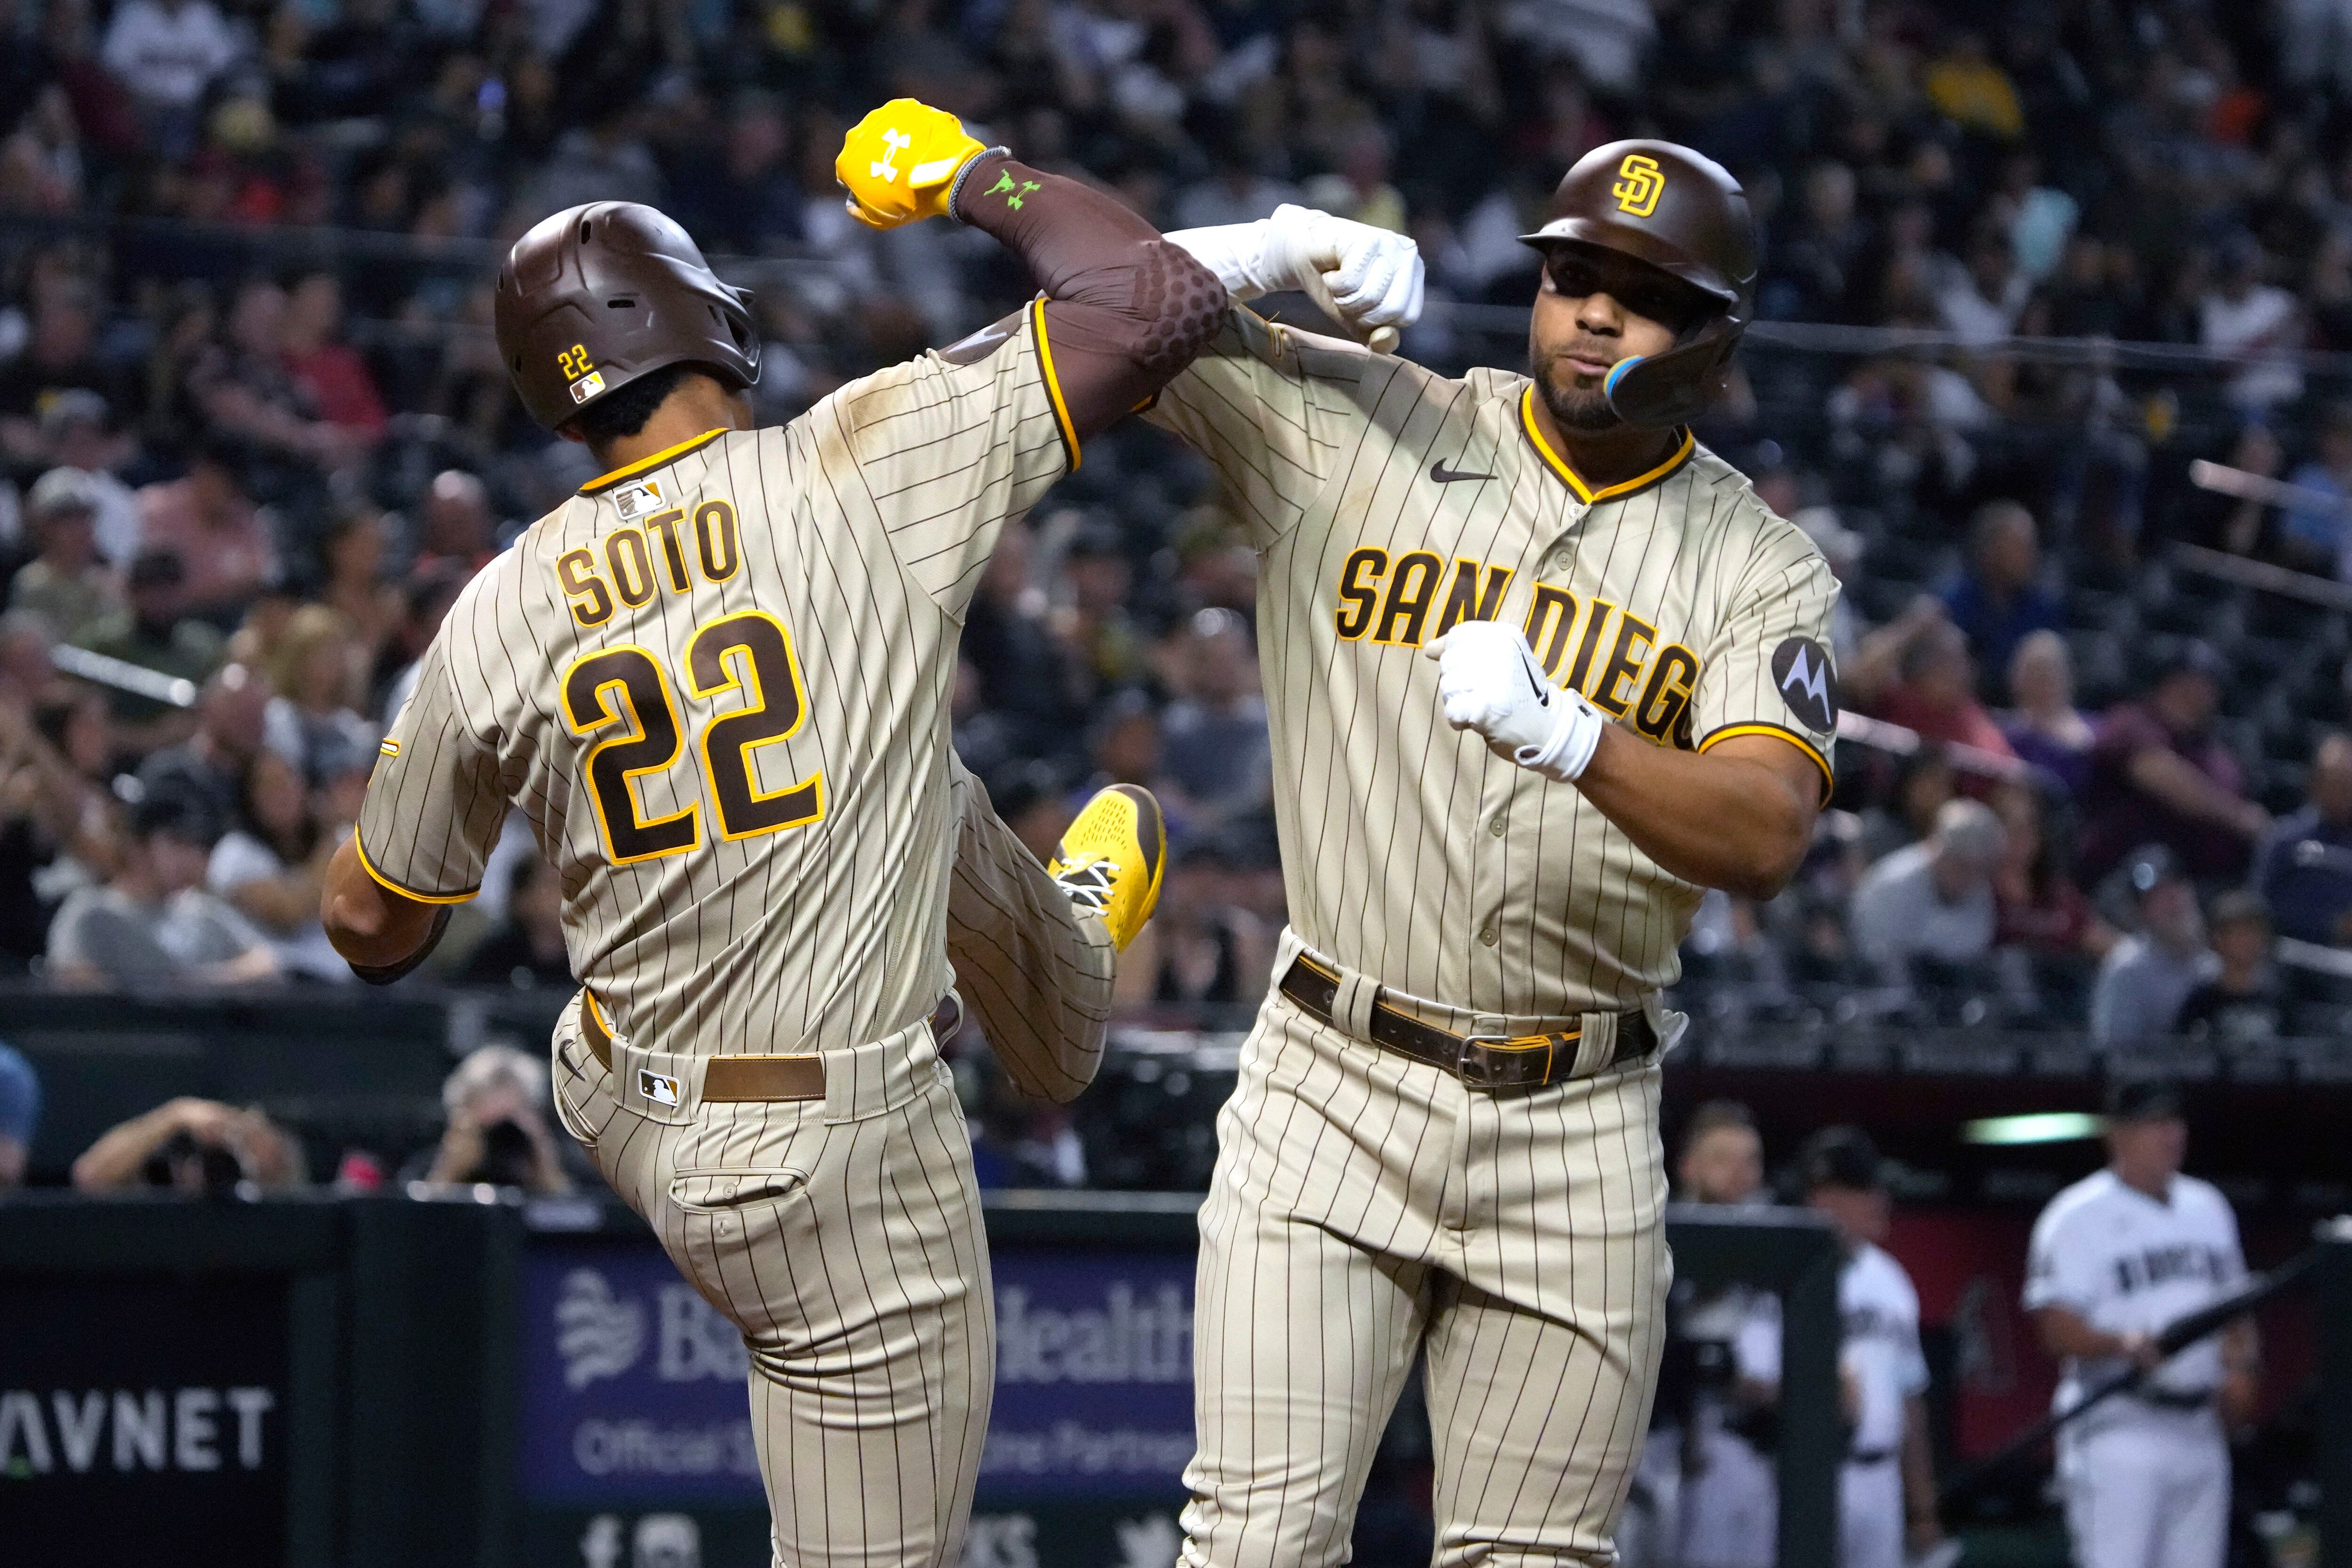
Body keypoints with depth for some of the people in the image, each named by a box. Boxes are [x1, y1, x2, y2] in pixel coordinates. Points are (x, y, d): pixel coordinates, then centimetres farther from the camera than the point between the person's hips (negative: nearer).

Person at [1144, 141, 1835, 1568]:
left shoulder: (1760, 569, 1)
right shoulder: (1348, 427, 3)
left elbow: (1767, 837, -15)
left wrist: (1566, 736, -32)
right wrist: (1281, 250, -14)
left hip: (1577, 1132, 1)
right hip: (1335, 1092, -1)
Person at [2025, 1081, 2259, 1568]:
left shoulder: (2208, 1208, 15)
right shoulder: (2079, 1217, -7)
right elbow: (2057, 1328, -14)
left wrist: (2242, 1365, 2)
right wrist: (2122, 1344, -33)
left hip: (2201, 1431, 7)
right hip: (2118, 1432, -7)